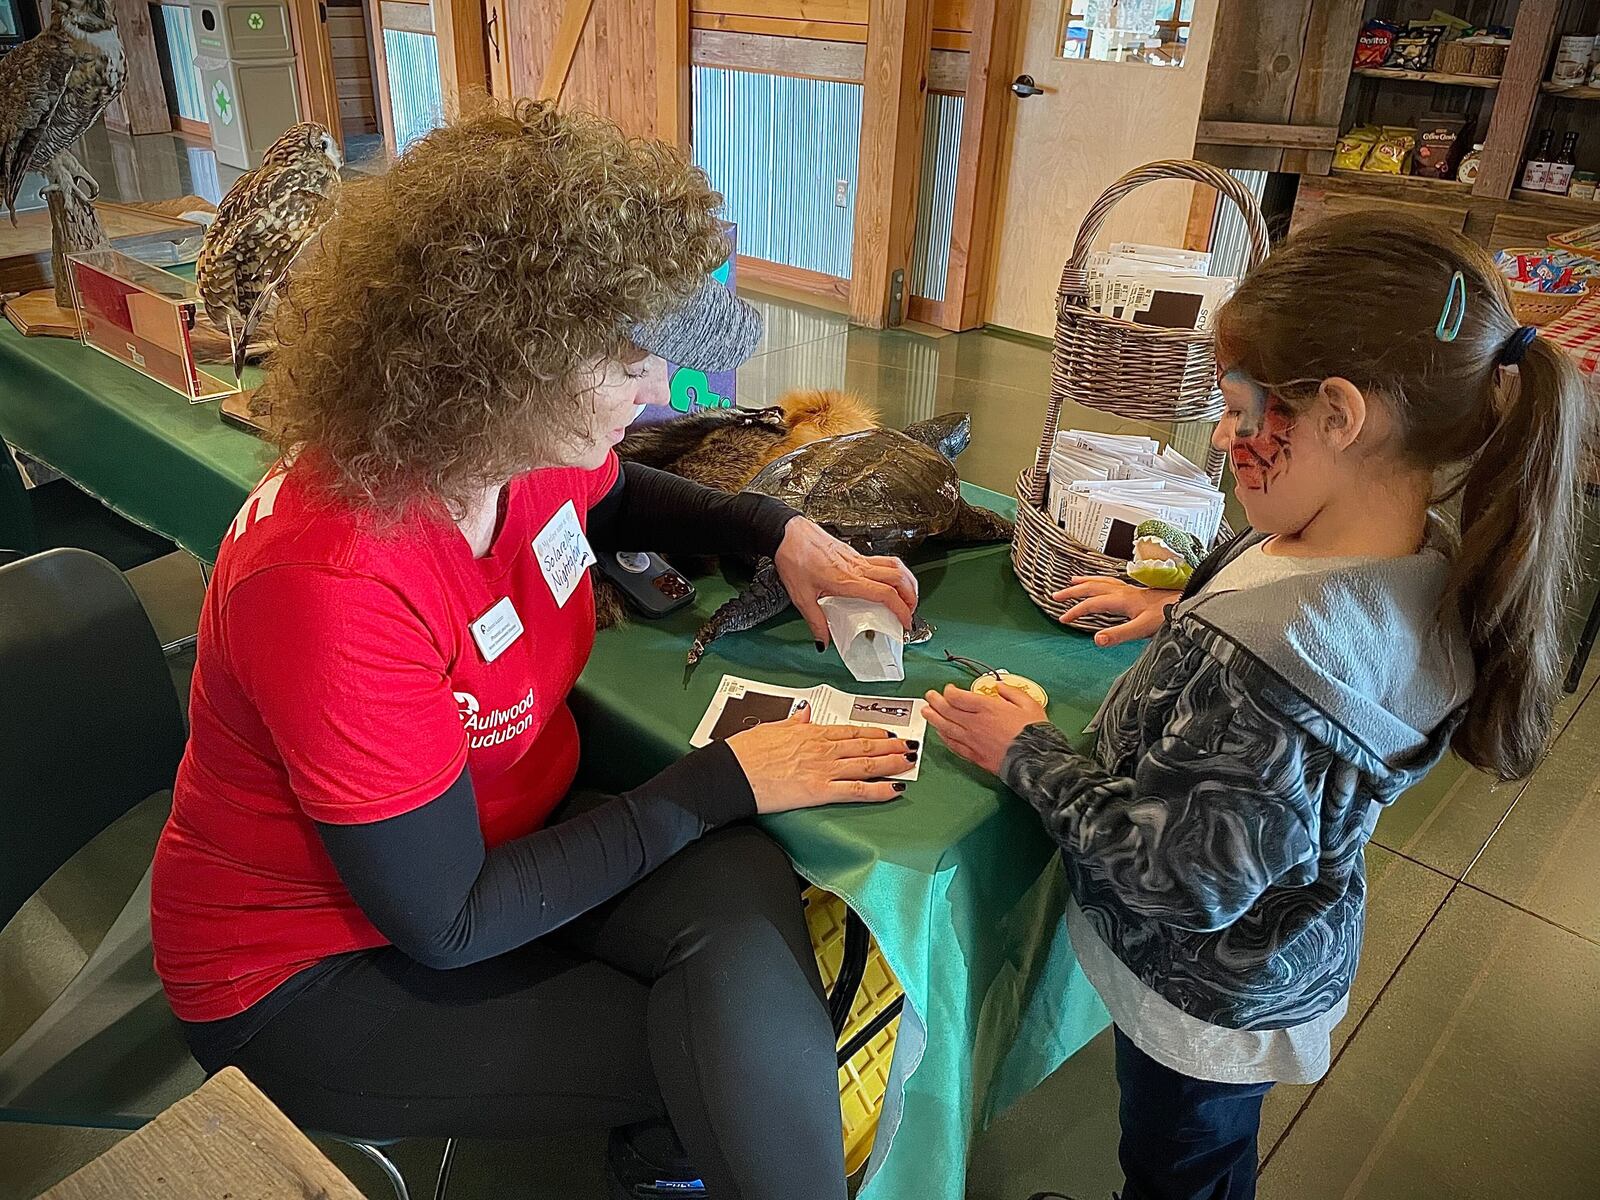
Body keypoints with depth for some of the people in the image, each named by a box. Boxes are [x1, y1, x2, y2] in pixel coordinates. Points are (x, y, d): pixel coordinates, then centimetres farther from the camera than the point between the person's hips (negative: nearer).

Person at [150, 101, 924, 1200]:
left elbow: (614, 498, 16)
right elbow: (445, 923, -24)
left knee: (749, 898, -21)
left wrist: (781, 532, -1)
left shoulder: (524, 443, -11)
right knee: (739, 1067, -15)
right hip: (317, 967, -6)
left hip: (511, 835, 6)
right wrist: (720, 785, -22)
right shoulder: (329, 585, -33)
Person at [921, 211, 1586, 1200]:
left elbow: (1183, 880, -31)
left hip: (1209, 1001, -7)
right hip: (1292, 954, 7)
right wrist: (1183, 615, 6)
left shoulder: (1270, 655, -42)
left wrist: (1028, 753, -21)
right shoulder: (1431, 565, -13)